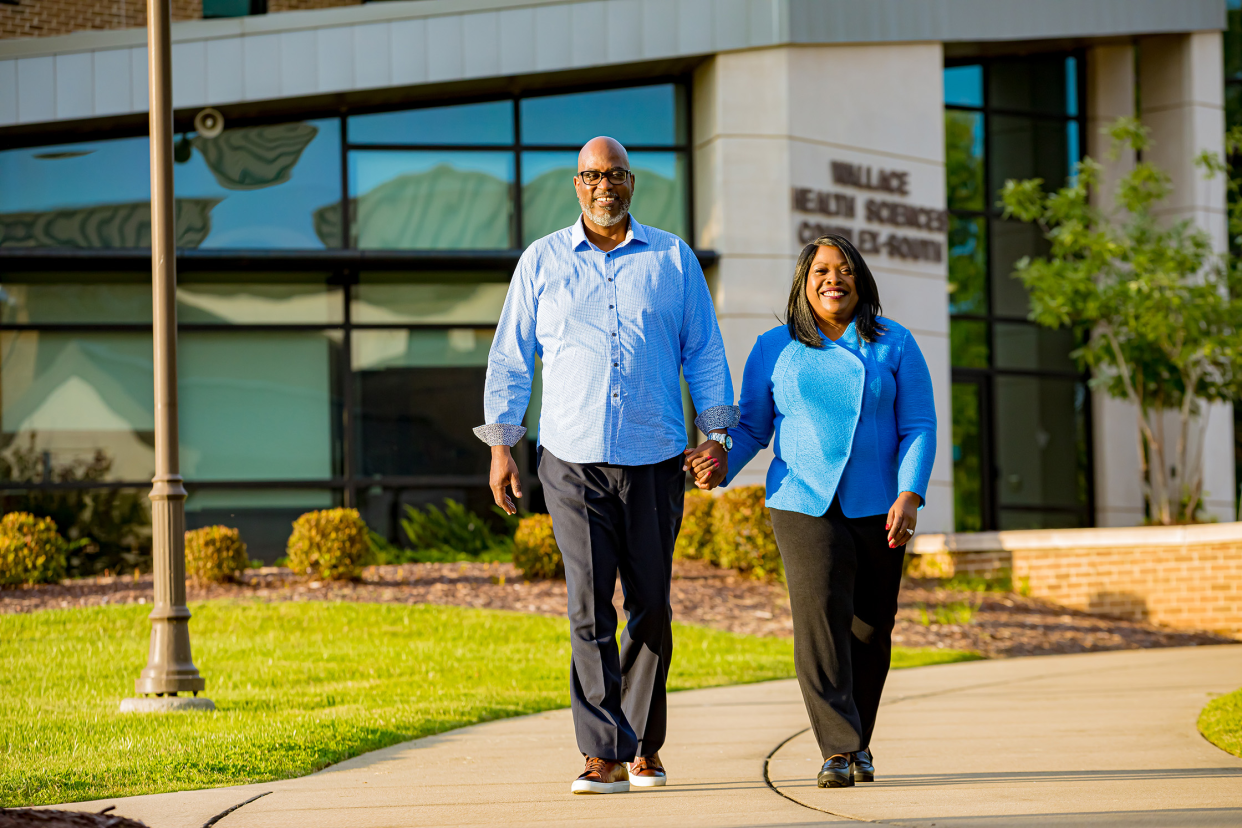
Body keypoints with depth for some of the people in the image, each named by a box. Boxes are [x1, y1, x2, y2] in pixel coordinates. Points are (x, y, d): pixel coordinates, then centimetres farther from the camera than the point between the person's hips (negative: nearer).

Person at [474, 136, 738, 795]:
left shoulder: (672, 259, 10)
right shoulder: (541, 262, 9)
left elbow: (703, 350, 11)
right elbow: (510, 357, 11)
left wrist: (717, 432, 1)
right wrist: (499, 444, 4)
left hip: (655, 459, 1)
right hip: (572, 460, -1)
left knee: (650, 606, 5)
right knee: (590, 608, -9)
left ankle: (644, 743, 20)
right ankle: (604, 754, -9)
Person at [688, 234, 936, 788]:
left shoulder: (893, 344, 6)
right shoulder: (775, 349, 7)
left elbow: (919, 427, 3)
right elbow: (751, 426, 10)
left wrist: (909, 497, -10)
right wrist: (720, 466, -10)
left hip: (877, 510, 1)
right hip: (804, 506, -1)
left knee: (870, 631, 3)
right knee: (819, 619, -16)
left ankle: (857, 742, 20)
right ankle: (839, 751, -19)